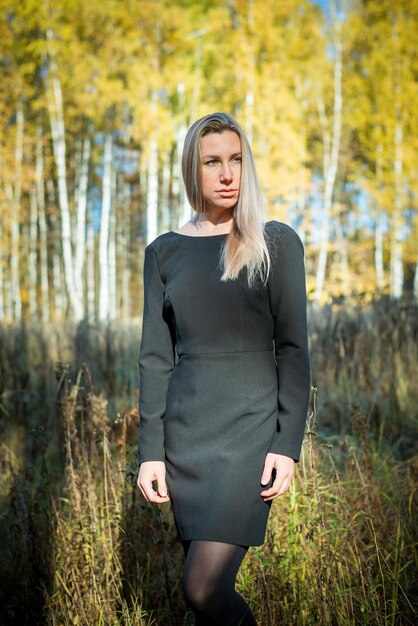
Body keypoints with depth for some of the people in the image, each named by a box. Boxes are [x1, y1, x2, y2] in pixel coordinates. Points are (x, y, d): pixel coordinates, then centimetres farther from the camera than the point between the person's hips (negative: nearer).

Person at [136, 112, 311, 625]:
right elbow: (155, 357, 5)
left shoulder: (277, 244, -1)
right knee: (211, 581, 10)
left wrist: (288, 445, -10)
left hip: (250, 427, -3)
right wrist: (150, 451, 0)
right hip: (185, 430, 3)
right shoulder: (164, 252, 7)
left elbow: (293, 348, -3)